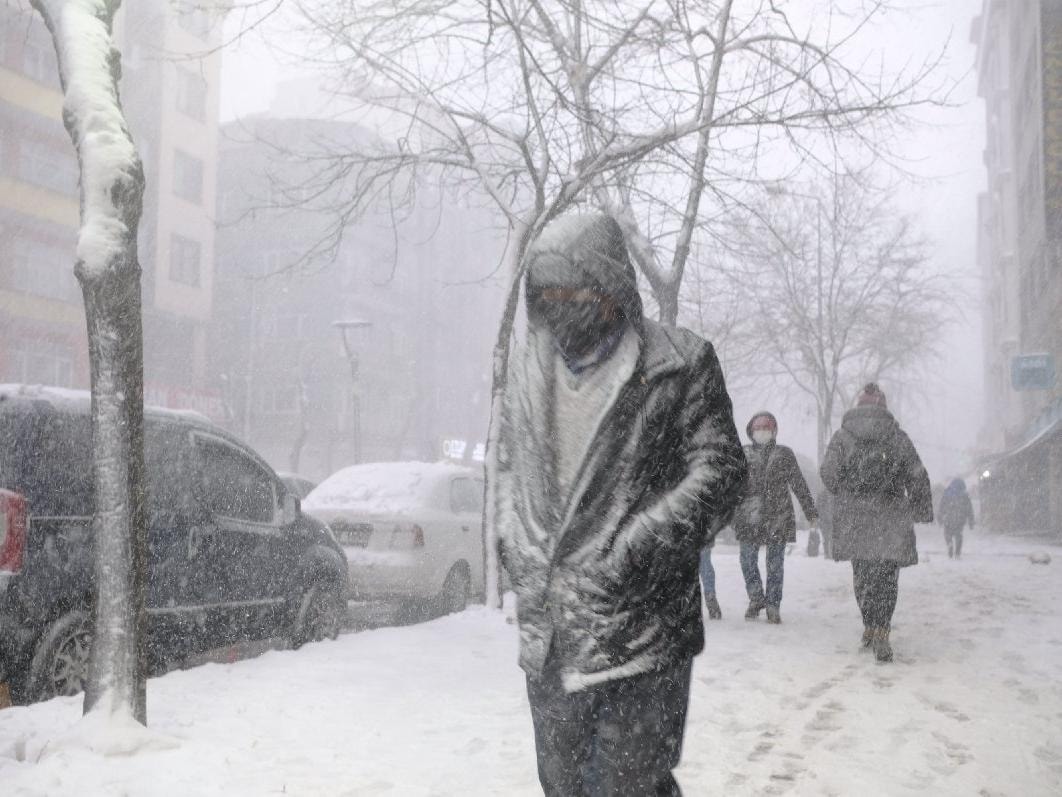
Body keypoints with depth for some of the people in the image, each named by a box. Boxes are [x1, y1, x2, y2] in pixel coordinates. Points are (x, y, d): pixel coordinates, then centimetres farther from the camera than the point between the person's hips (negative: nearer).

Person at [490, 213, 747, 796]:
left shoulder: (678, 365, -3)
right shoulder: (528, 371, 11)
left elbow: (716, 474, -7)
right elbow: (503, 469, 17)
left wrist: (621, 561, -14)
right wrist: (523, 558, 1)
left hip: (638, 633, -5)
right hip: (548, 633, 5)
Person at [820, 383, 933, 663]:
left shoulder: (842, 436, 5)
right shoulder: (898, 437, 5)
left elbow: (828, 473, -5)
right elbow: (918, 477, 3)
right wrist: (922, 511, 13)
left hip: (854, 517, 1)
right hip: (891, 517, -1)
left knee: (862, 573, 13)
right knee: (887, 574, 1)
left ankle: (869, 627, 18)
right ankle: (880, 632, -12)